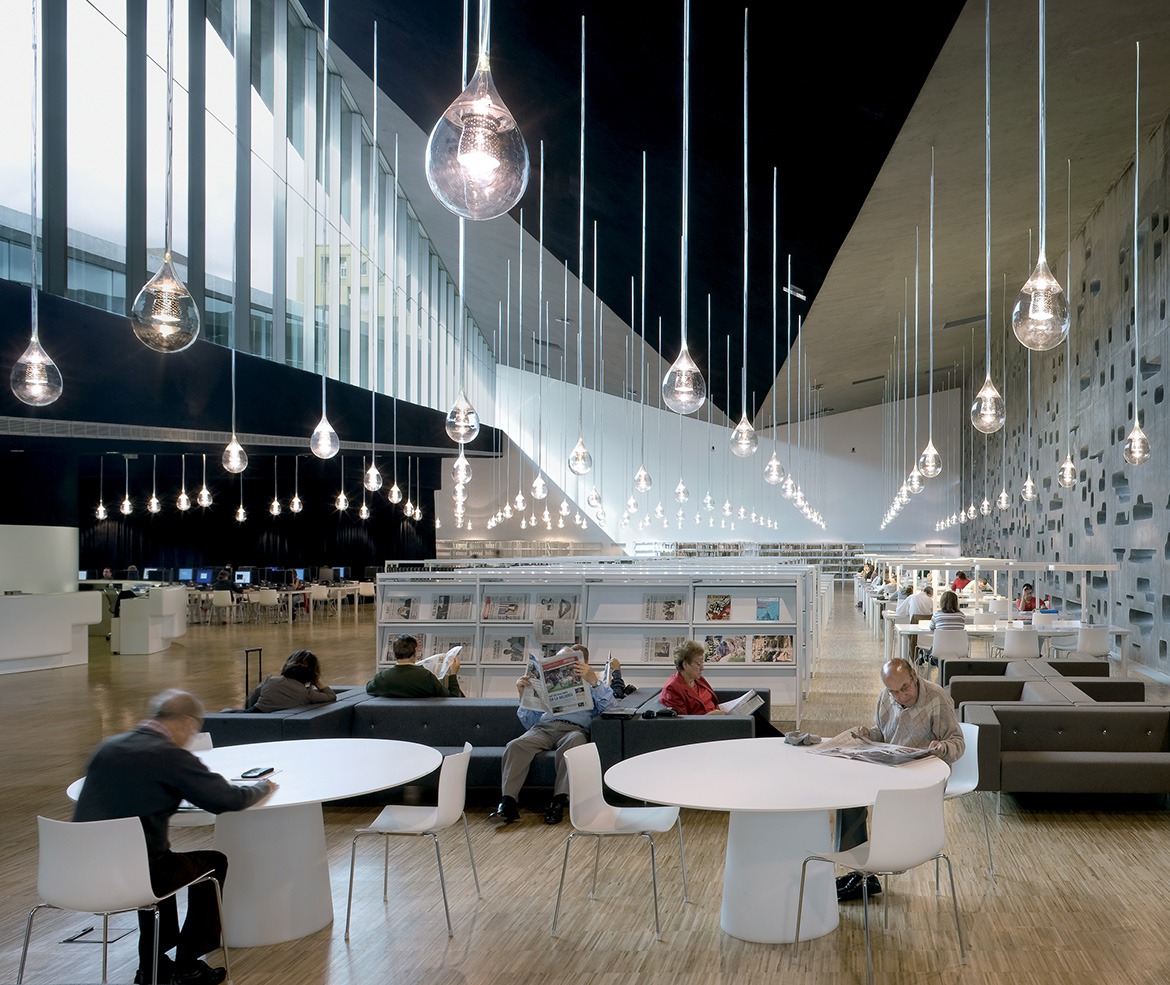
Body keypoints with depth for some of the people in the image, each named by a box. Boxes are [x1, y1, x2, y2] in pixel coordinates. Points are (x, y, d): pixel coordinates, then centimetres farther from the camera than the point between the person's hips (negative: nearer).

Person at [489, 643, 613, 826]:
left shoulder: (591, 687, 27)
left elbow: (608, 705, 3)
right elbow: (530, 722, 28)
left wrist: (593, 680, -11)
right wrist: (523, 696, 13)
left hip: (574, 728, -2)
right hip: (544, 727, 3)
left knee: (572, 744, -40)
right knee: (515, 746, -30)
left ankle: (558, 803, -41)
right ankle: (507, 804, -38)